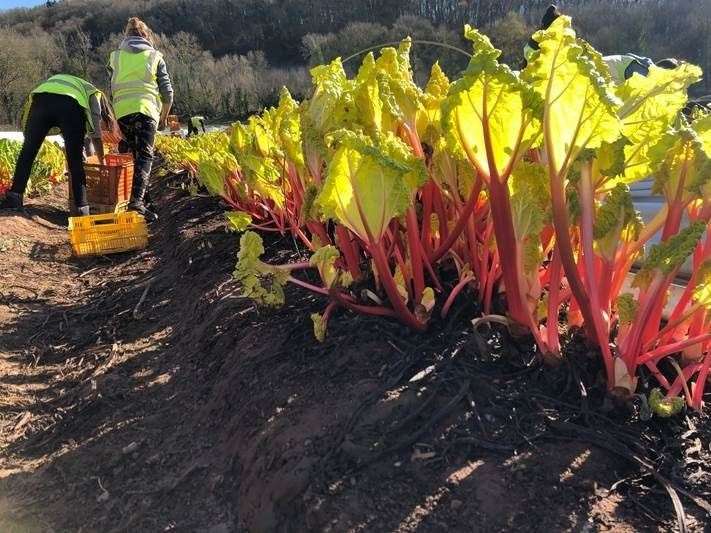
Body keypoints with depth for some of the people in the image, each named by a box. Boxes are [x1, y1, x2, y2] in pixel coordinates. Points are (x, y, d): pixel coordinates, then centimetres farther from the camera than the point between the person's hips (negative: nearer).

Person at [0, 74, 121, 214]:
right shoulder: (94, 93, 32)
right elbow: (94, 133, 23)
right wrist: (102, 163, 30)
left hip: (41, 99, 3)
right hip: (71, 105, -3)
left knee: (27, 152, 14)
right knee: (76, 160, 6)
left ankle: (14, 197, 12)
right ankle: (81, 207, 5)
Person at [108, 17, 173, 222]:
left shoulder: (116, 56, 19)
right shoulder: (155, 56, 14)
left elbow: (111, 90, 19)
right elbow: (167, 92, 10)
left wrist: (111, 115, 29)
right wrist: (164, 117, 23)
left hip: (121, 111, 3)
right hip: (146, 110, -2)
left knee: (124, 157, 13)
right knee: (144, 157, -7)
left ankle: (121, 201, 12)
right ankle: (137, 199, -24)